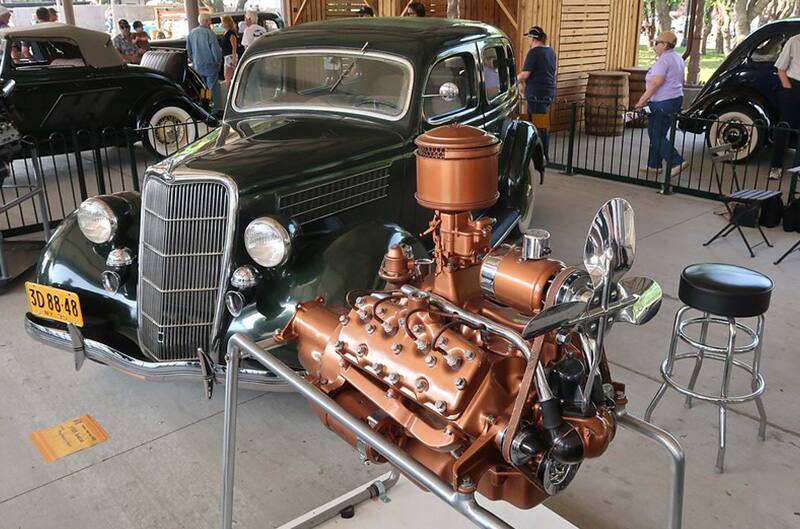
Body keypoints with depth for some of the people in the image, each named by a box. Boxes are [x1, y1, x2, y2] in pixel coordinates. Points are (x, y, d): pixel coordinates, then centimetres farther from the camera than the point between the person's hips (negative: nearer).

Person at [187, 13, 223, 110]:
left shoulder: (191, 34, 6)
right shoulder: (209, 33, -14)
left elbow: (188, 51, 12)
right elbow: (216, 50, -13)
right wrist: (218, 62, 2)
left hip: (197, 67, 6)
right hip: (210, 65, -6)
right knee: (214, 89, -2)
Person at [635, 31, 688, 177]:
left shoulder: (664, 60, -15)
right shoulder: (677, 58, 17)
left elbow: (656, 83, -24)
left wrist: (642, 100, -22)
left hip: (662, 103, -10)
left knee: (656, 136, -5)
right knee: (656, 134, 14)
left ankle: (677, 162, -10)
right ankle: (654, 165, 18)